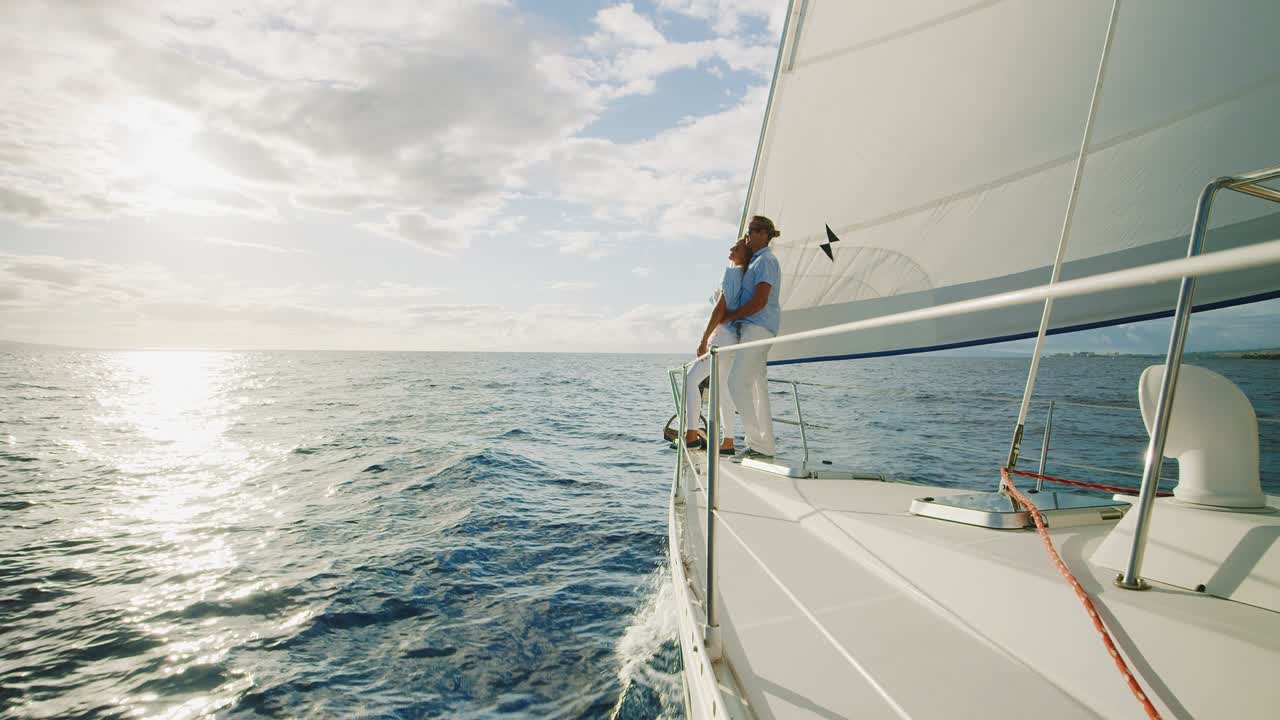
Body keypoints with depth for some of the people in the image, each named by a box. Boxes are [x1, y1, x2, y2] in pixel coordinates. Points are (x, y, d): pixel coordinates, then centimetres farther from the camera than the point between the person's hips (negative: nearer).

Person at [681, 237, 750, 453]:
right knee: (722, 387, 11)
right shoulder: (745, 276, 15)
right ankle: (728, 442, 14)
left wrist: (704, 339, -14)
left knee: (691, 379, -8)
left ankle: (691, 435, -9)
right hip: (732, 338, 9)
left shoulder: (732, 272, -10)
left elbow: (721, 307, -15)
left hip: (723, 335, -9)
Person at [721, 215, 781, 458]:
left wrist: (729, 317, -10)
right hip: (754, 328, 10)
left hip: (758, 326, -10)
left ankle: (759, 442, -14)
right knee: (757, 385, 9)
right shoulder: (756, 261, 22)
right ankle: (765, 445, 13)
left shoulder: (766, 261, -9)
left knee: (738, 381, -16)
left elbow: (759, 302, -17)